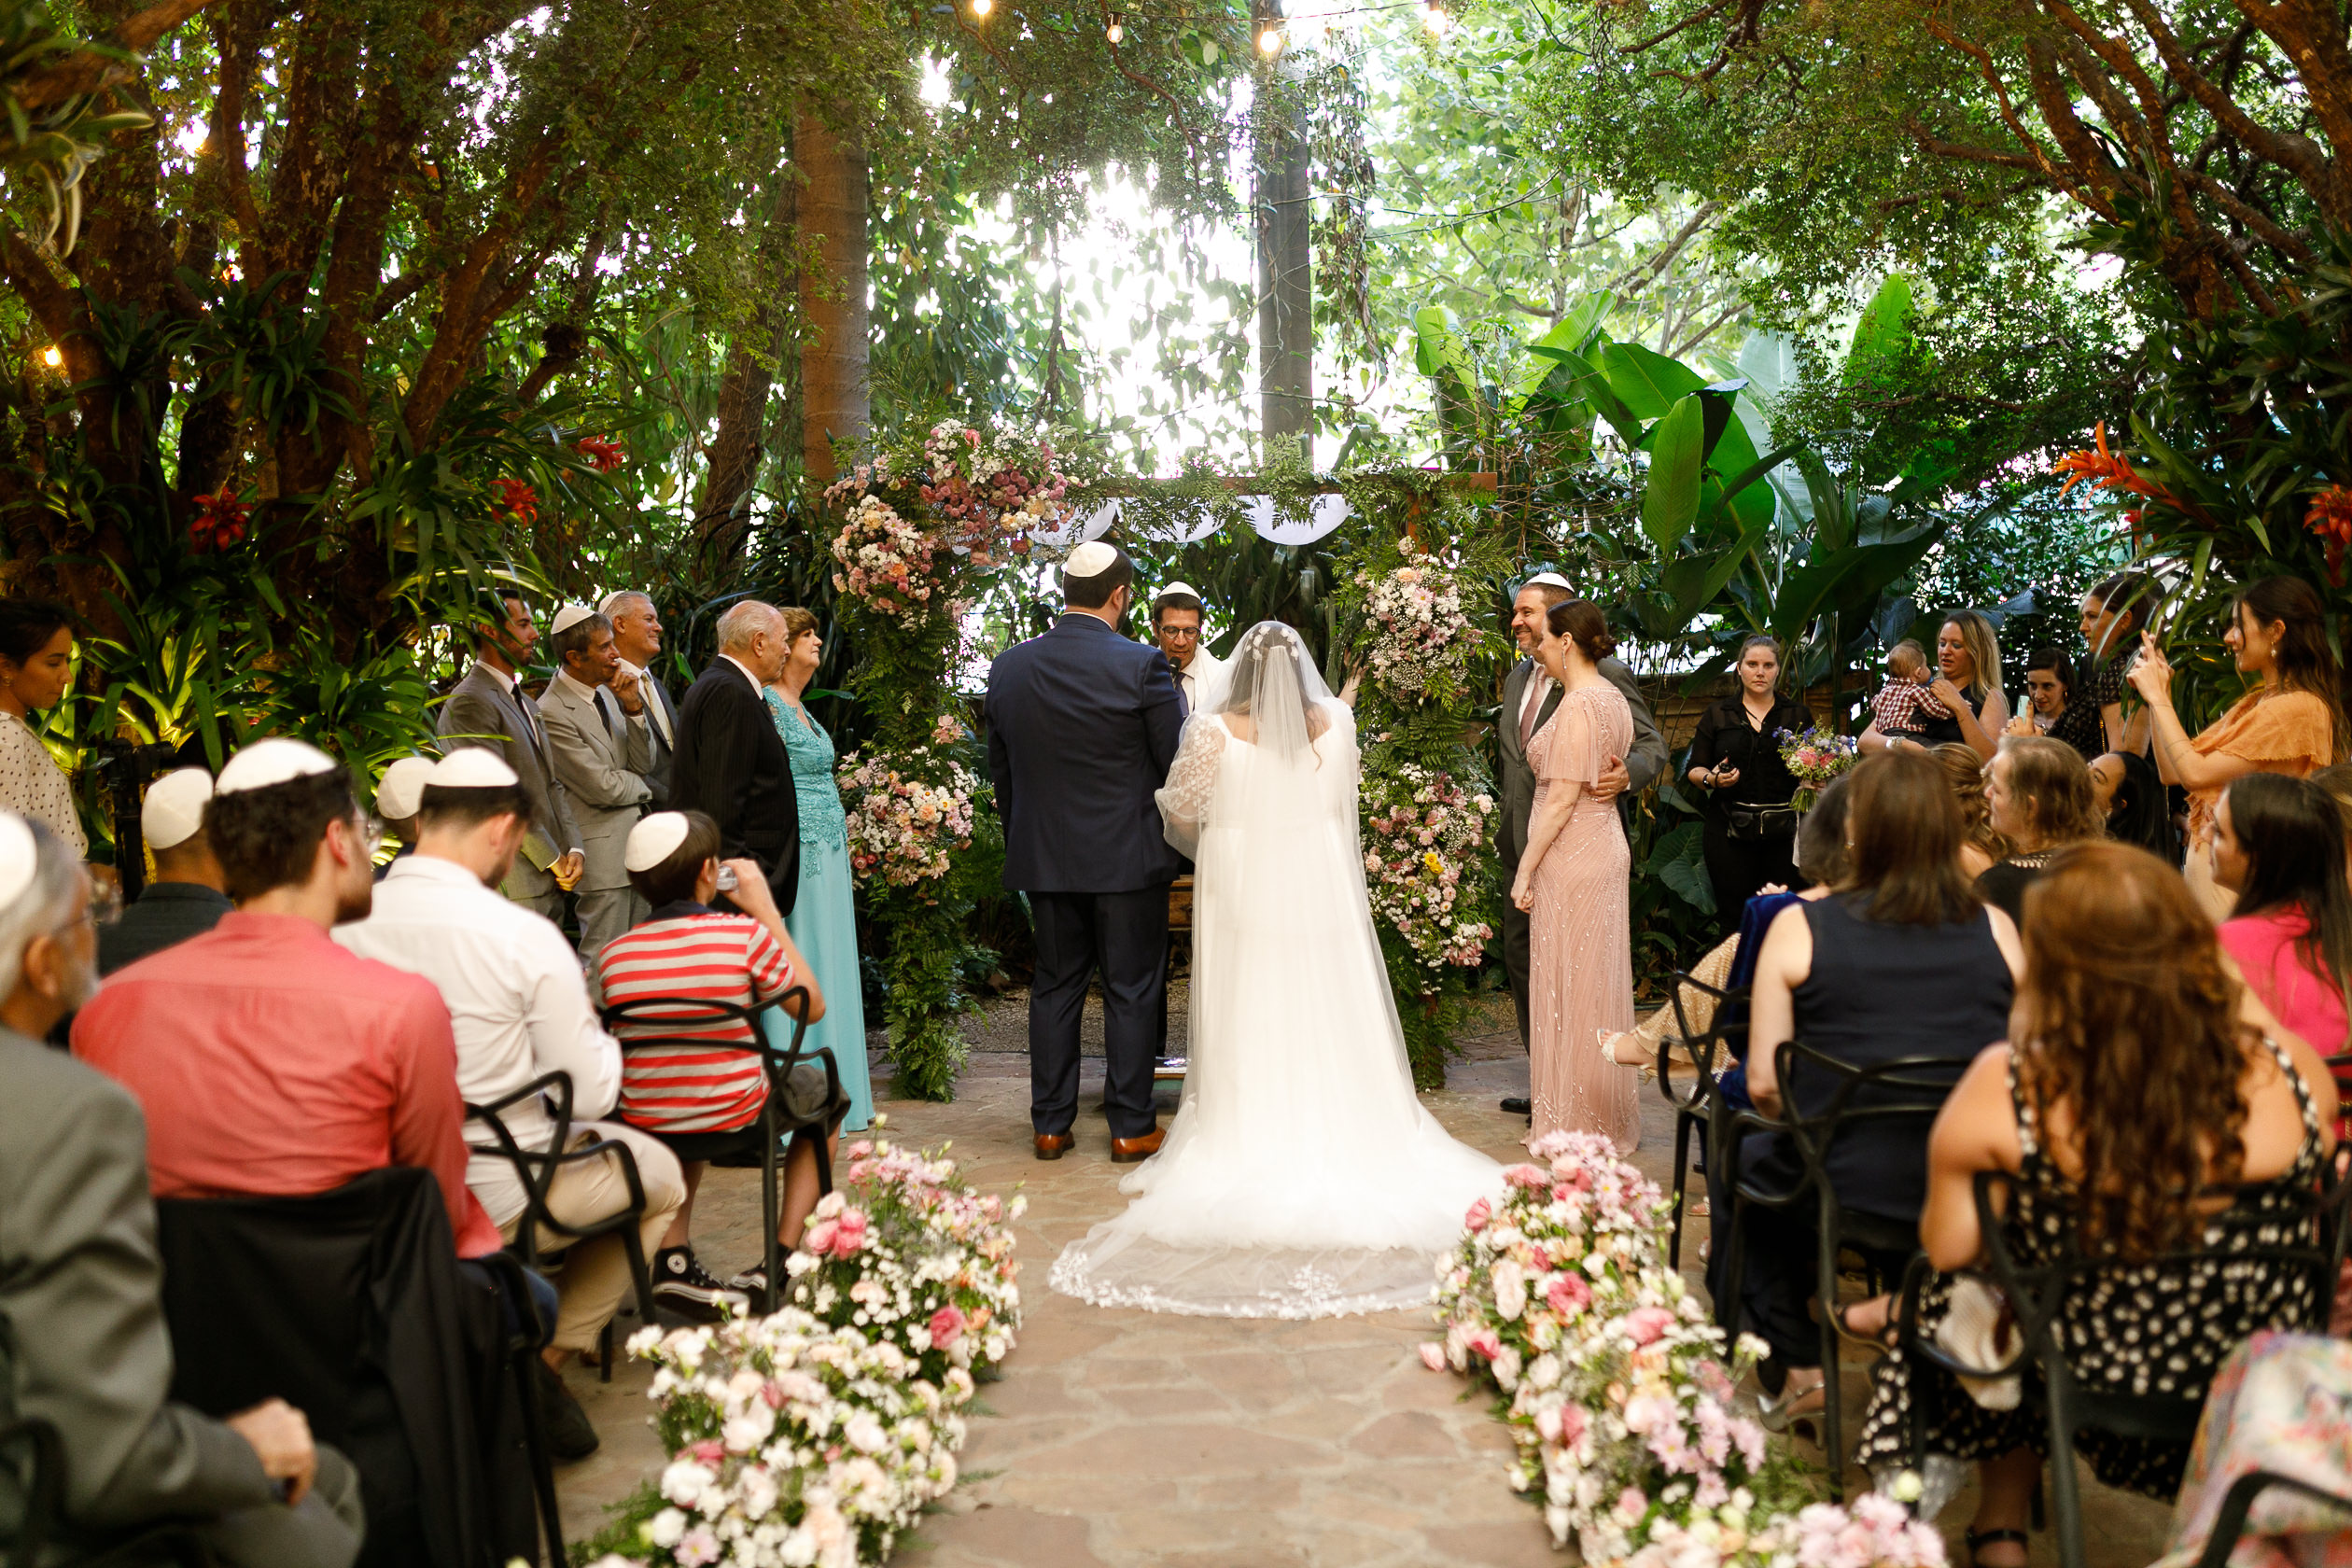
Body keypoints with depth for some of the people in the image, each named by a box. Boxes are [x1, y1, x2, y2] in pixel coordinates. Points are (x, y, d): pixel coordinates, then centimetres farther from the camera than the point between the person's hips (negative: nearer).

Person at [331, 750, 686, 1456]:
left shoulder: (343, 925, -8)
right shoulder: (525, 937, -21)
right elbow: (593, 1094, -16)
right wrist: (597, 1037, 6)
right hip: (500, 1199, -6)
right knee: (658, 1173, 21)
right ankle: (548, 1358, 14)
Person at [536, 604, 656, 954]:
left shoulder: (607, 691, 9)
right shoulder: (552, 713, -17)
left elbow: (643, 762, 7)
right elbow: (603, 788, -16)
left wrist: (633, 708, -6)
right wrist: (642, 788, 4)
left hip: (636, 839, 8)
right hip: (601, 849, -8)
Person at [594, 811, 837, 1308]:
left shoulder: (612, 954, -6)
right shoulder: (744, 935, -16)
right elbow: (813, 1006, 0)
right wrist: (768, 910, 1)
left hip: (646, 1132, 3)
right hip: (737, 1125, -3)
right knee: (820, 1086, 28)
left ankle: (673, 1256, 22)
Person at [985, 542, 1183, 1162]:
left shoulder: (1008, 667, 1)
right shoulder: (1141, 665, -13)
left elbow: (1000, 768, 10)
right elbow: (1177, 763, -8)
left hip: (1042, 856, 4)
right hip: (1127, 855, -4)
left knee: (1054, 986, 13)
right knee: (1131, 992, 6)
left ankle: (1050, 1124, 18)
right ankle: (1132, 1128, 12)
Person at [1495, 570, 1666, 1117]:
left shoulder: (1607, 676, -10)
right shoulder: (1517, 679, 14)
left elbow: (1652, 744, -11)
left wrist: (1627, 774, -32)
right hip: (1521, 847, 9)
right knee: (1521, 964, 14)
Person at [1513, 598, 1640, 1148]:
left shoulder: (1578, 706, -18)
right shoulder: (1612, 696, 12)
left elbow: (1563, 799, -19)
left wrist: (1525, 869, -16)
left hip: (1570, 855, -10)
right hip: (1606, 847, 10)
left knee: (1568, 986, -1)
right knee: (1599, 985, 15)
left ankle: (1576, 1124, 7)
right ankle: (1609, 1120, 24)